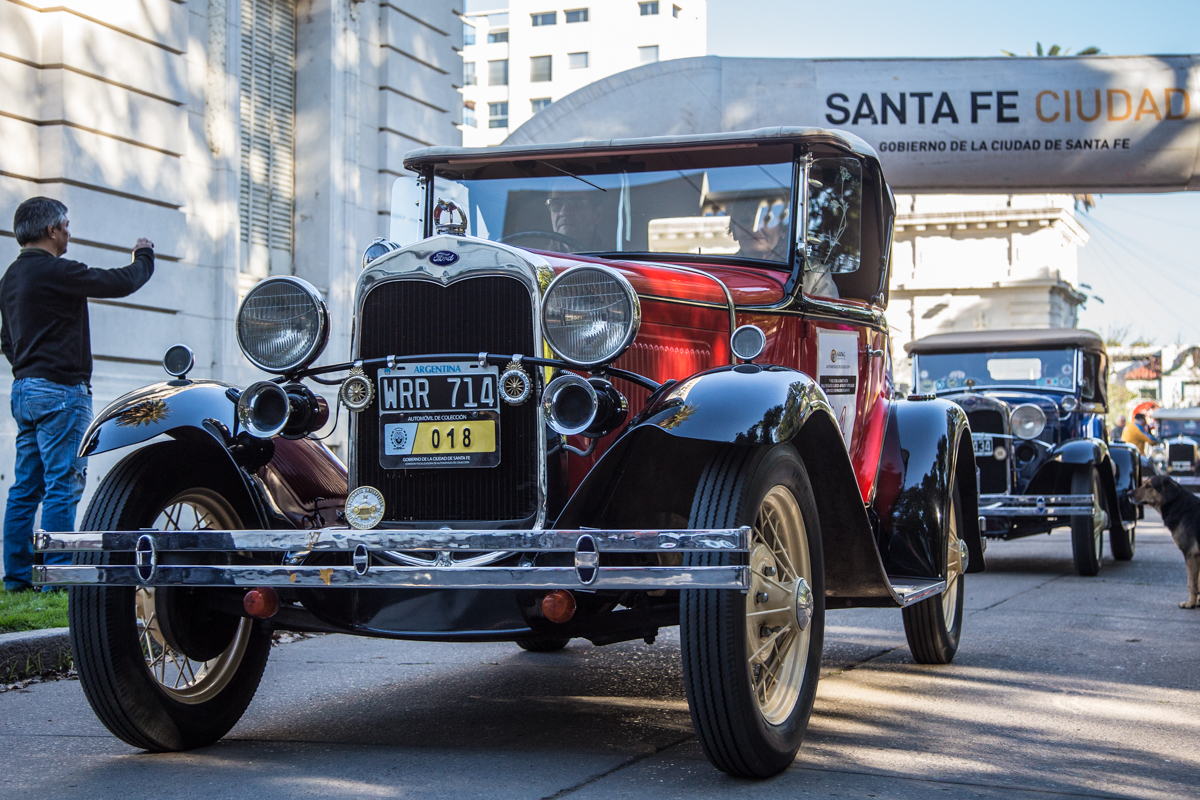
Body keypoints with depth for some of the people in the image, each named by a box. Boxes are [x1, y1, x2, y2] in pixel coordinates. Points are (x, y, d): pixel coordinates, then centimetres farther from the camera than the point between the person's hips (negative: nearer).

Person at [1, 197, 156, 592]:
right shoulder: (55, 271, -14)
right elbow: (121, 282, -12)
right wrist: (144, 256, 7)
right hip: (60, 390, -10)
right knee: (63, 484, -7)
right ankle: (56, 573, -8)